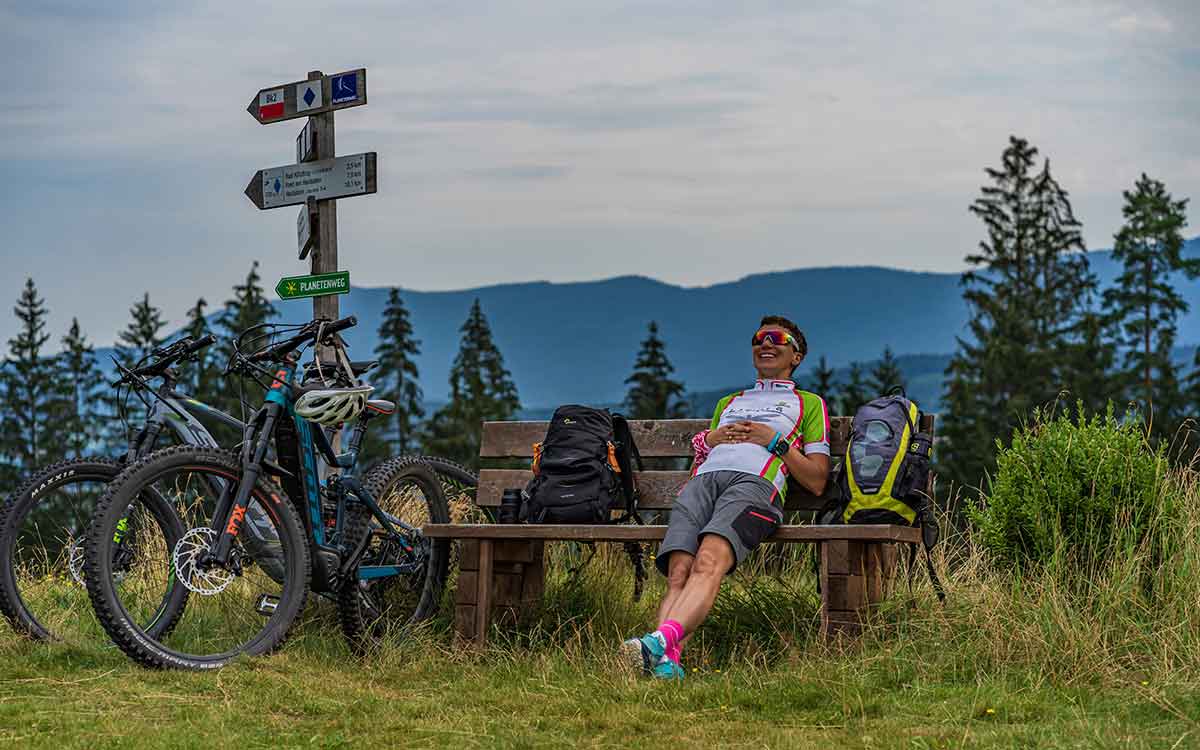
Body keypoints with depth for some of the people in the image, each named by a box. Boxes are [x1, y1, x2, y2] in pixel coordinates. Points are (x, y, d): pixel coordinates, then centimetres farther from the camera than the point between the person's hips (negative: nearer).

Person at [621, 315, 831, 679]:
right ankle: (666, 660, -46)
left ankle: (660, 641, -58)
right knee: (678, 572, -26)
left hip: (755, 482, -4)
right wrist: (710, 440, 16)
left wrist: (774, 441, 7)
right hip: (702, 480, 5)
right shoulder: (728, 402, 43)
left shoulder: (809, 403, 29)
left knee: (709, 562, -36)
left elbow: (817, 481, 18)